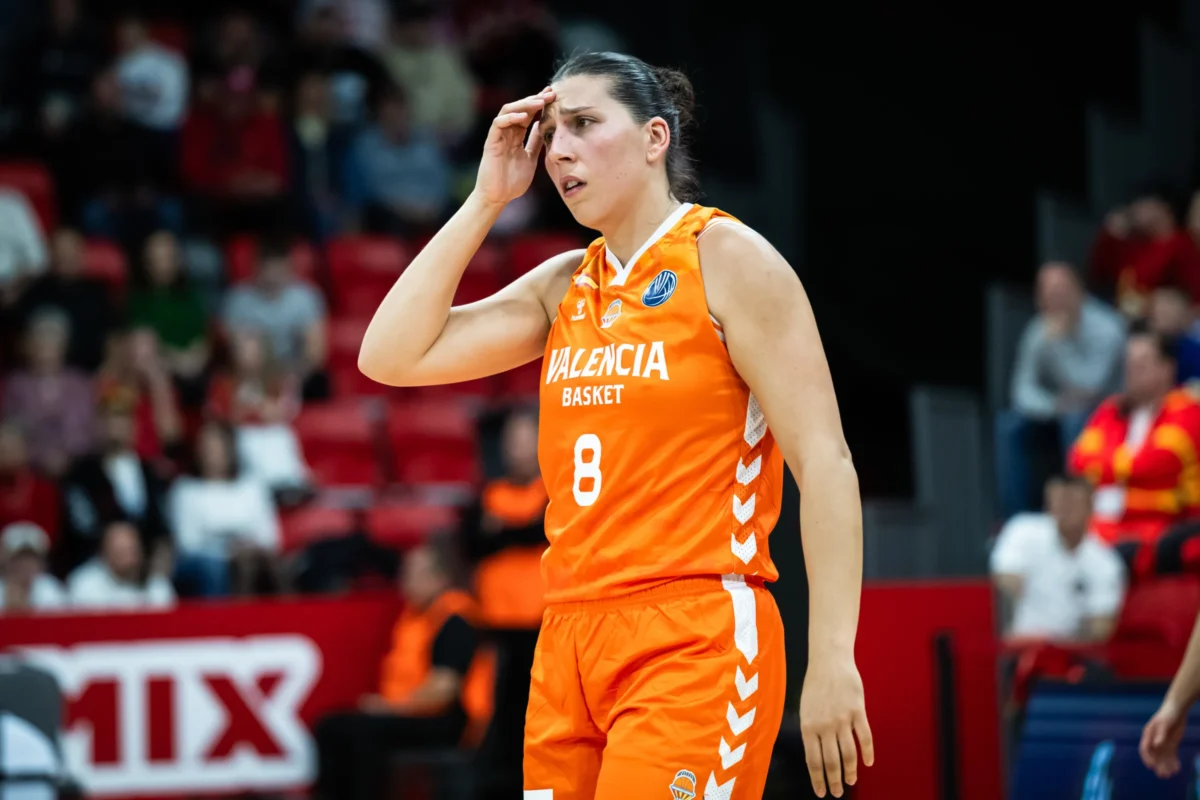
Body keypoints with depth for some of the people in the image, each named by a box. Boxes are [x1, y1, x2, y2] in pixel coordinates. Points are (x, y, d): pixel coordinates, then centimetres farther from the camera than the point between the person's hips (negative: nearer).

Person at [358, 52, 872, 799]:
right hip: (572, 642, 6)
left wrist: (833, 661, -16)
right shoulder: (564, 285, 15)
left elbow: (824, 462, -9)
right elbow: (392, 356, 7)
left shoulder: (724, 256, -4)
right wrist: (486, 200, 6)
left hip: (694, 643, -6)